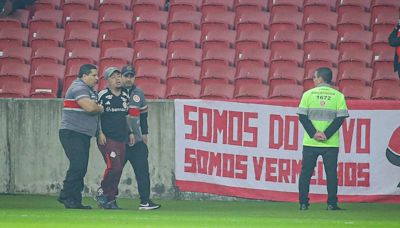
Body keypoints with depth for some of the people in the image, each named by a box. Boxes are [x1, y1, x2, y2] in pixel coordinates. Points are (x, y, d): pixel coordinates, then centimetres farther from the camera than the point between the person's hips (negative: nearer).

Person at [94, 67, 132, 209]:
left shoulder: (125, 96, 14)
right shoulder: (103, 95, -4)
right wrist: (100, 133, -12)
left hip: (122, 139, 6)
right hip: (107, 138, -6)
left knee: (118, 169, 3)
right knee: (114, 166, -18)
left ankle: (110, 200, 10)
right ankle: (102, 193, -2)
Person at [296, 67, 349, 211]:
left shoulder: (308, 94, 1)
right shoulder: (338, 96, 1)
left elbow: (302, 116, -4)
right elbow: (341, 117, -5)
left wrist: (314, 134, -7)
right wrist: (327, 134, -7)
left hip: (310, 142, 0)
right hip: (331, 144, 0)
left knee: (306, 173, 7)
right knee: (331, 173, 5)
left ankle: (303, 203, 5)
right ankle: (332, 203, 1)